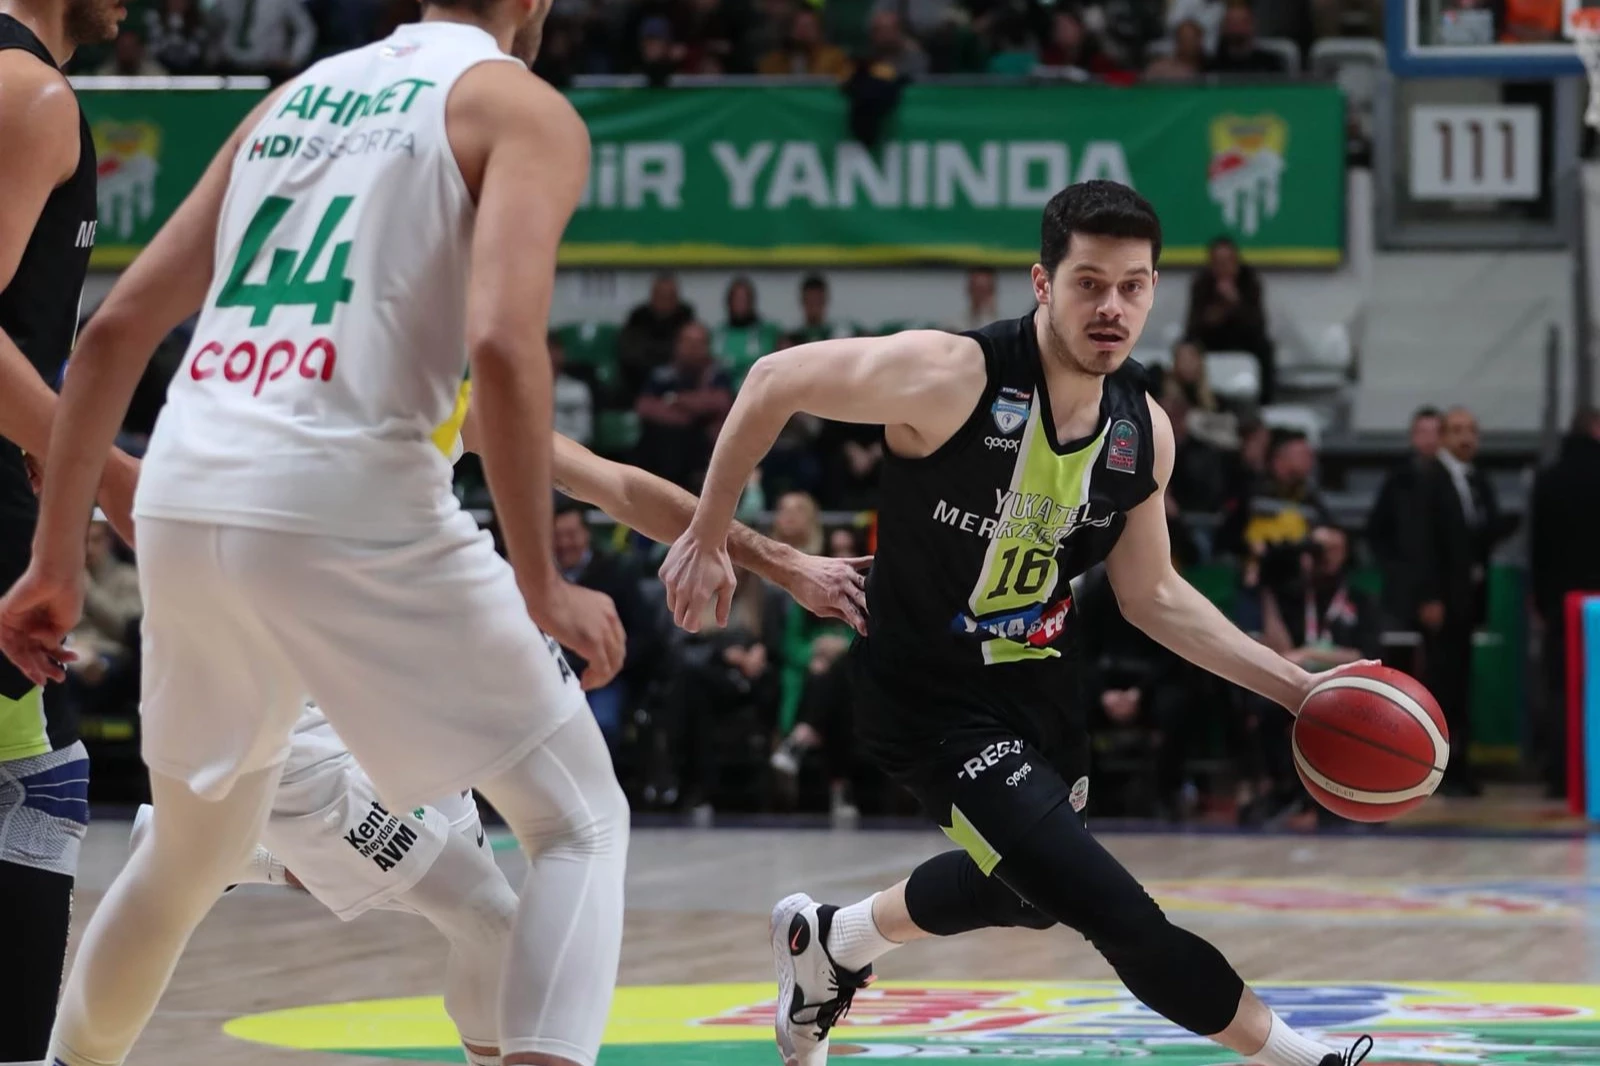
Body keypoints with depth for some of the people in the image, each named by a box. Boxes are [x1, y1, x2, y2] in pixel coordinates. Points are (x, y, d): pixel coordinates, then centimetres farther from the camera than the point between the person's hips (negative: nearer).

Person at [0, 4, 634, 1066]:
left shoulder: (293, 97, 24)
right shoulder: (522, 109, 4)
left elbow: (117, 328, 19)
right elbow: (502, 343, -14)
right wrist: (543, 588, -9)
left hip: (178, 506, 6)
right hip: (350, 510, -6)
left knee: (189, 851, 26)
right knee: (579, 819, 5)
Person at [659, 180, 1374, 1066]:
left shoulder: (1144, 431, -5)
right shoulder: (953, 377, -26)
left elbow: (1153, 596, 7)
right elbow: (775, 382, -14)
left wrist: (1299, 690, 1)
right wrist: (707, 537, -9)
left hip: (1037, 688, 8)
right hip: (932, 700, -8)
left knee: (1026, 887, 30)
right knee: (1114, 915, -16)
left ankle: (829, 943, 55)